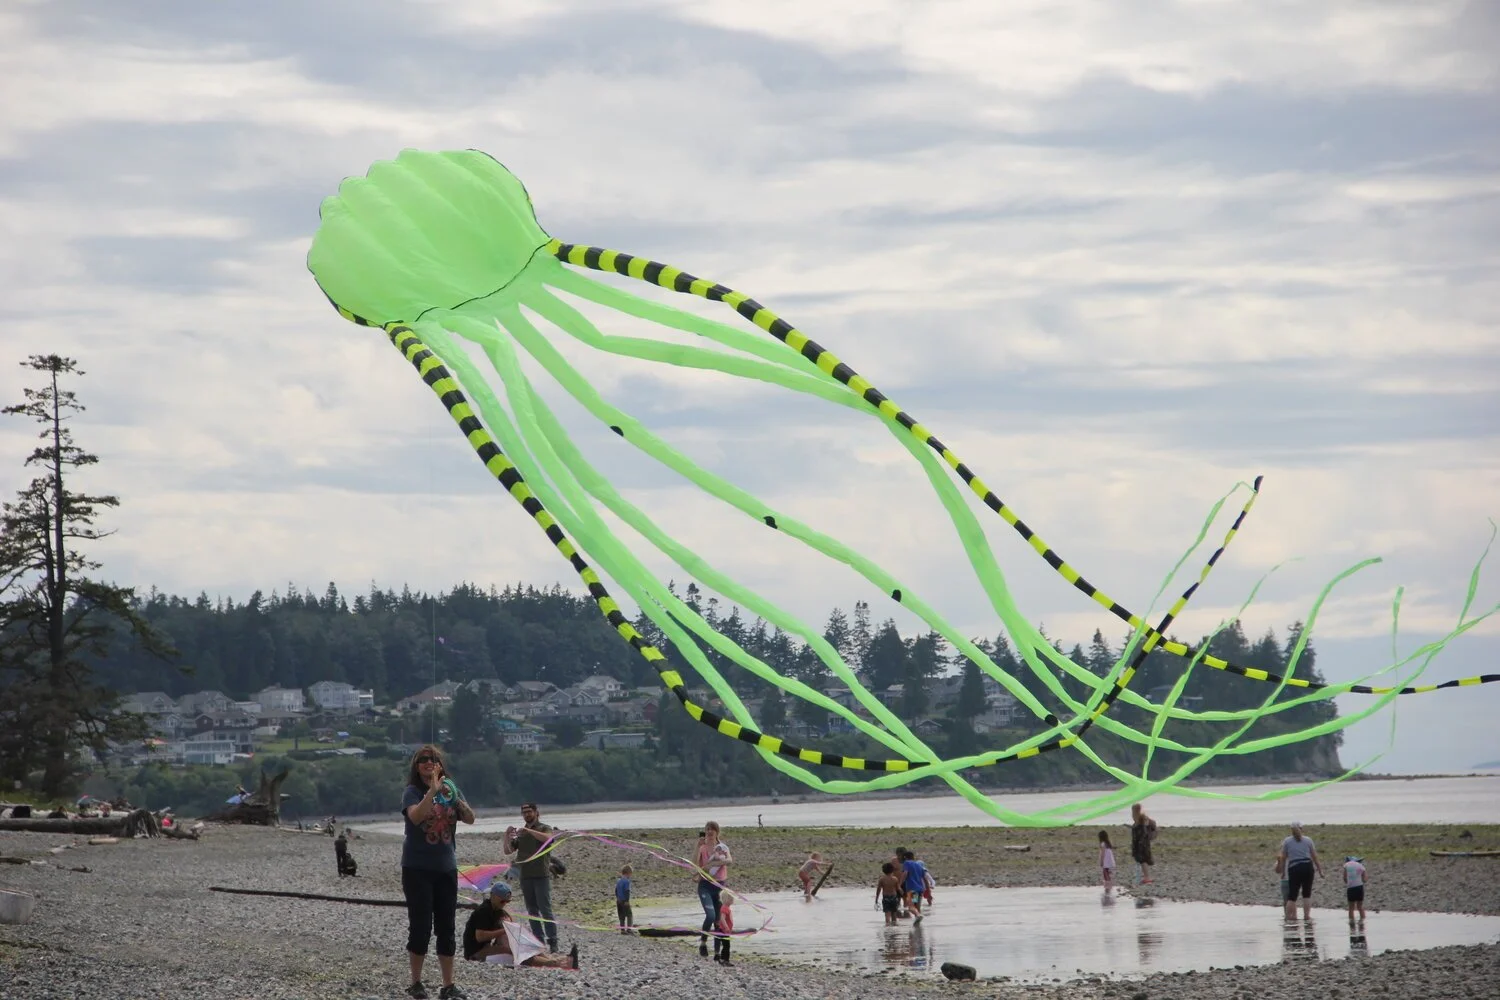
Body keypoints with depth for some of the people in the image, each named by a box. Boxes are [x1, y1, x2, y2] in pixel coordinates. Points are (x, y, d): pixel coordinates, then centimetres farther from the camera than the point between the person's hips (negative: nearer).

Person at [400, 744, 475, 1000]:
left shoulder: (449, 790, 7)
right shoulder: (413, 792, -6)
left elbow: (470, 819, -1)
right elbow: (415, 816, -25)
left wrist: (456, 800, -17)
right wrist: (432, 791, -33)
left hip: (446, 867, 4)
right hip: (417, 868, -4)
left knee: (446, 927, 5)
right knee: (420, 925, -3)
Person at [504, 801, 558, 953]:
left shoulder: (544, 828, 2)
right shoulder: (520, 833, 16)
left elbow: (547, 838, -21)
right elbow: (508, 850, 10)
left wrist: (528, 830, -28)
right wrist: (507, 836, -8)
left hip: (541, 876, -5)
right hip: (525, 877, 5)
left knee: (545, 910, -10)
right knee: (532, 911, 6)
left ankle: (553, 943, -10)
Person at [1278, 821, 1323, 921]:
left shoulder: (1287, 841, 5)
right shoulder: (1308, 840, 7)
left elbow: (1283, 858, 5)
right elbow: (1314, 856, 7)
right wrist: (1319, 869, 15)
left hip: (1294, 868, -1)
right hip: (1307, 867, 1)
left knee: (1292, 895, 4)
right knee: (1307, 894, 9)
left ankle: (1290, 916, 0)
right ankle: (1306, 915, 2)